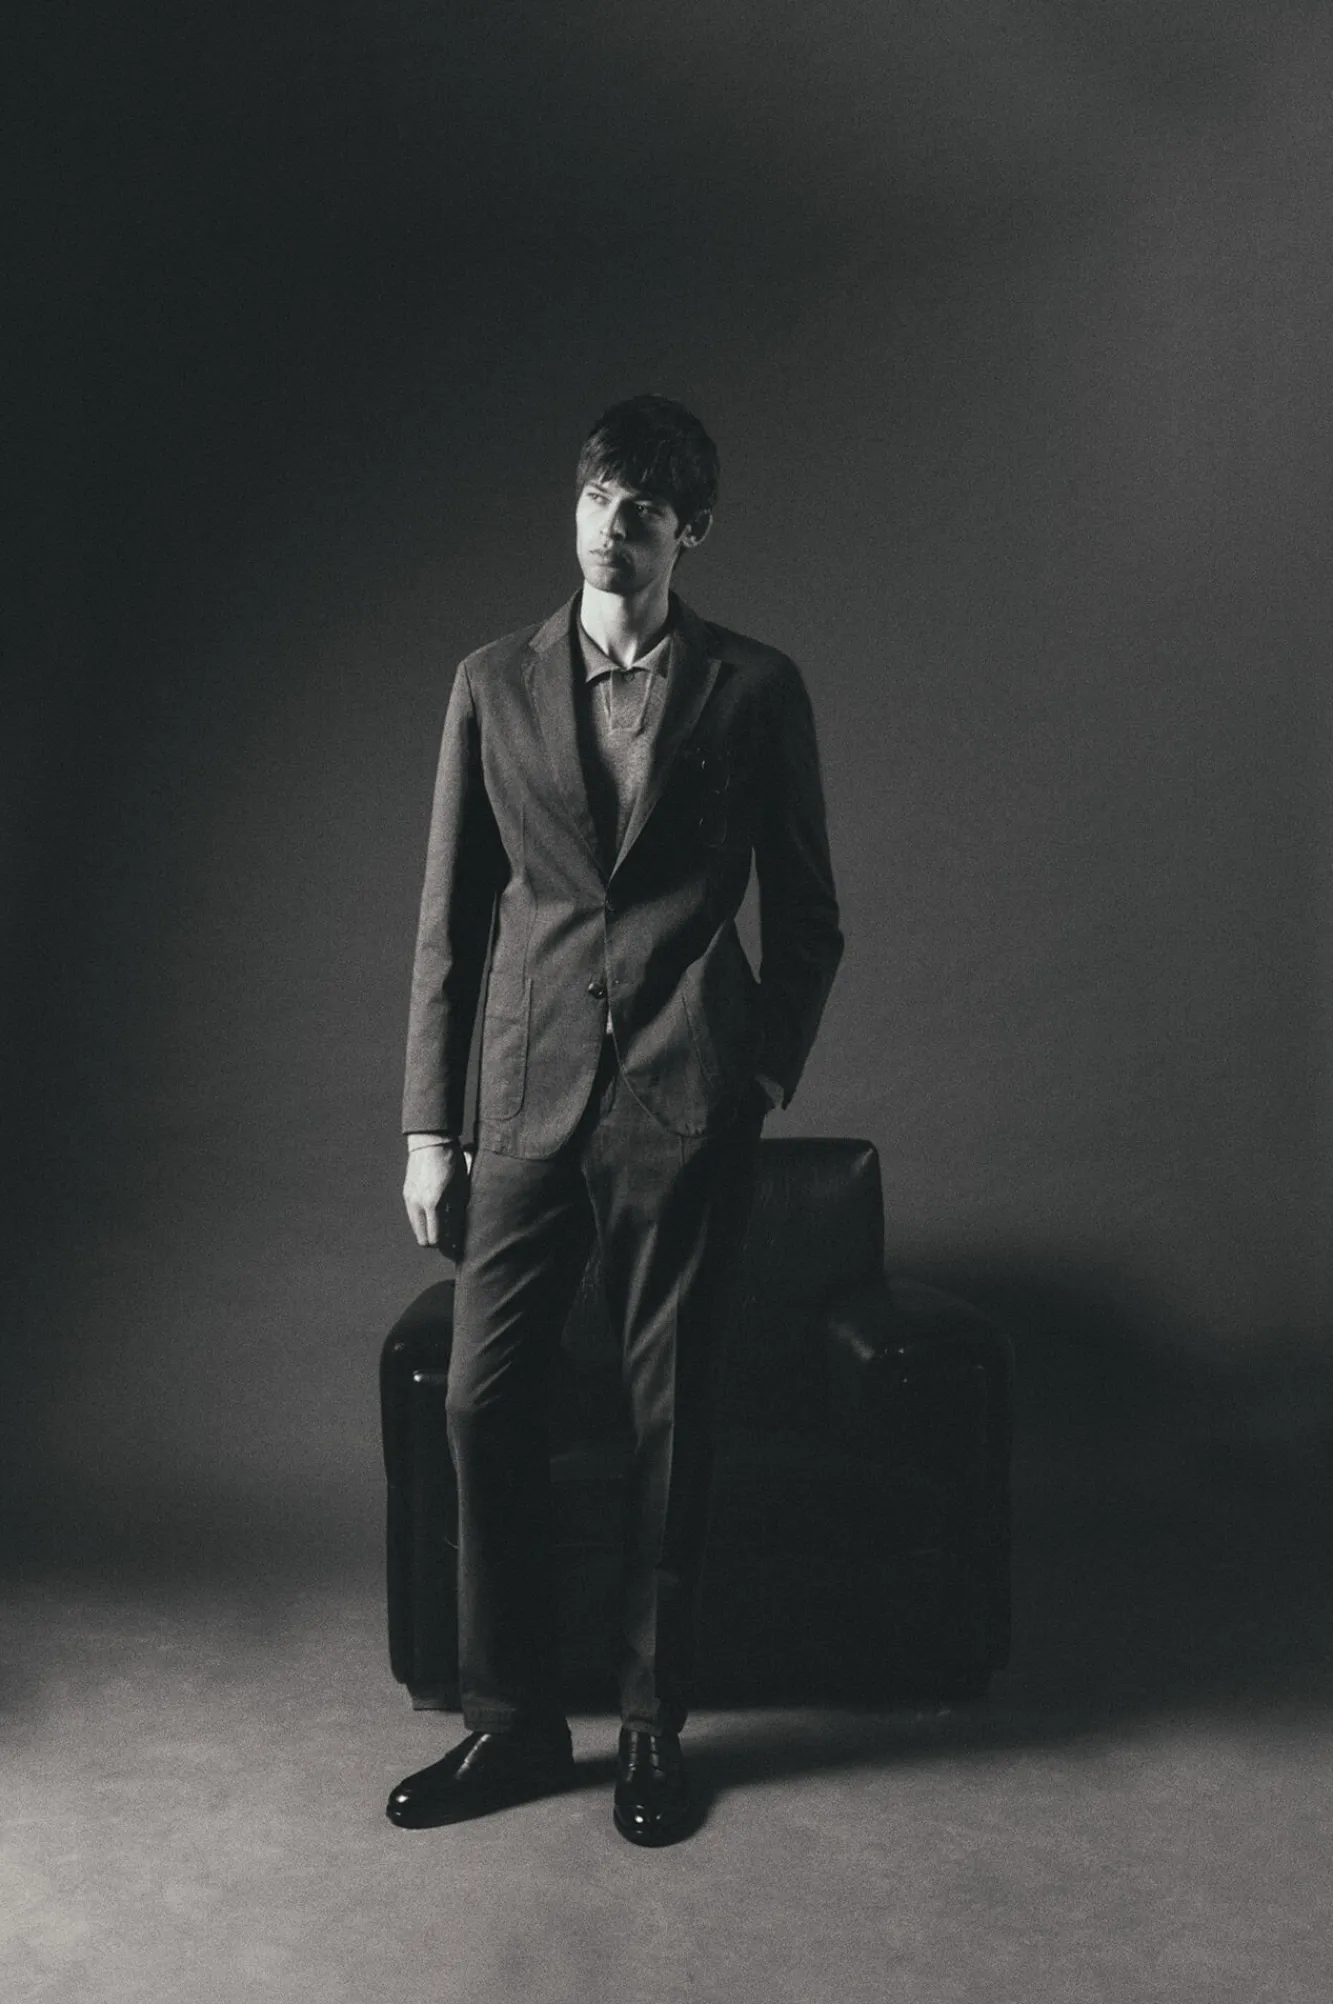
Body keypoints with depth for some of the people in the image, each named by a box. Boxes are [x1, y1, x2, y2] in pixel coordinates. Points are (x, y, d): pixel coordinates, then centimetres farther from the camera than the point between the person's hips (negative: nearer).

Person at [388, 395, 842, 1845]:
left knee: (669, 1416, 5)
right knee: (483, 1402, 2)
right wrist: (429, 1123, 5)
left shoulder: (754, 690, 4)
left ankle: (652, 1727, 23)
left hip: (686, 1100, -2)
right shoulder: (493, 685, 9)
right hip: (532, 1092, 2)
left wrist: (767, 1073, 0)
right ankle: (511, 1721, 21)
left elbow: (805, 914, 9)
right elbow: (449, 916, 8)